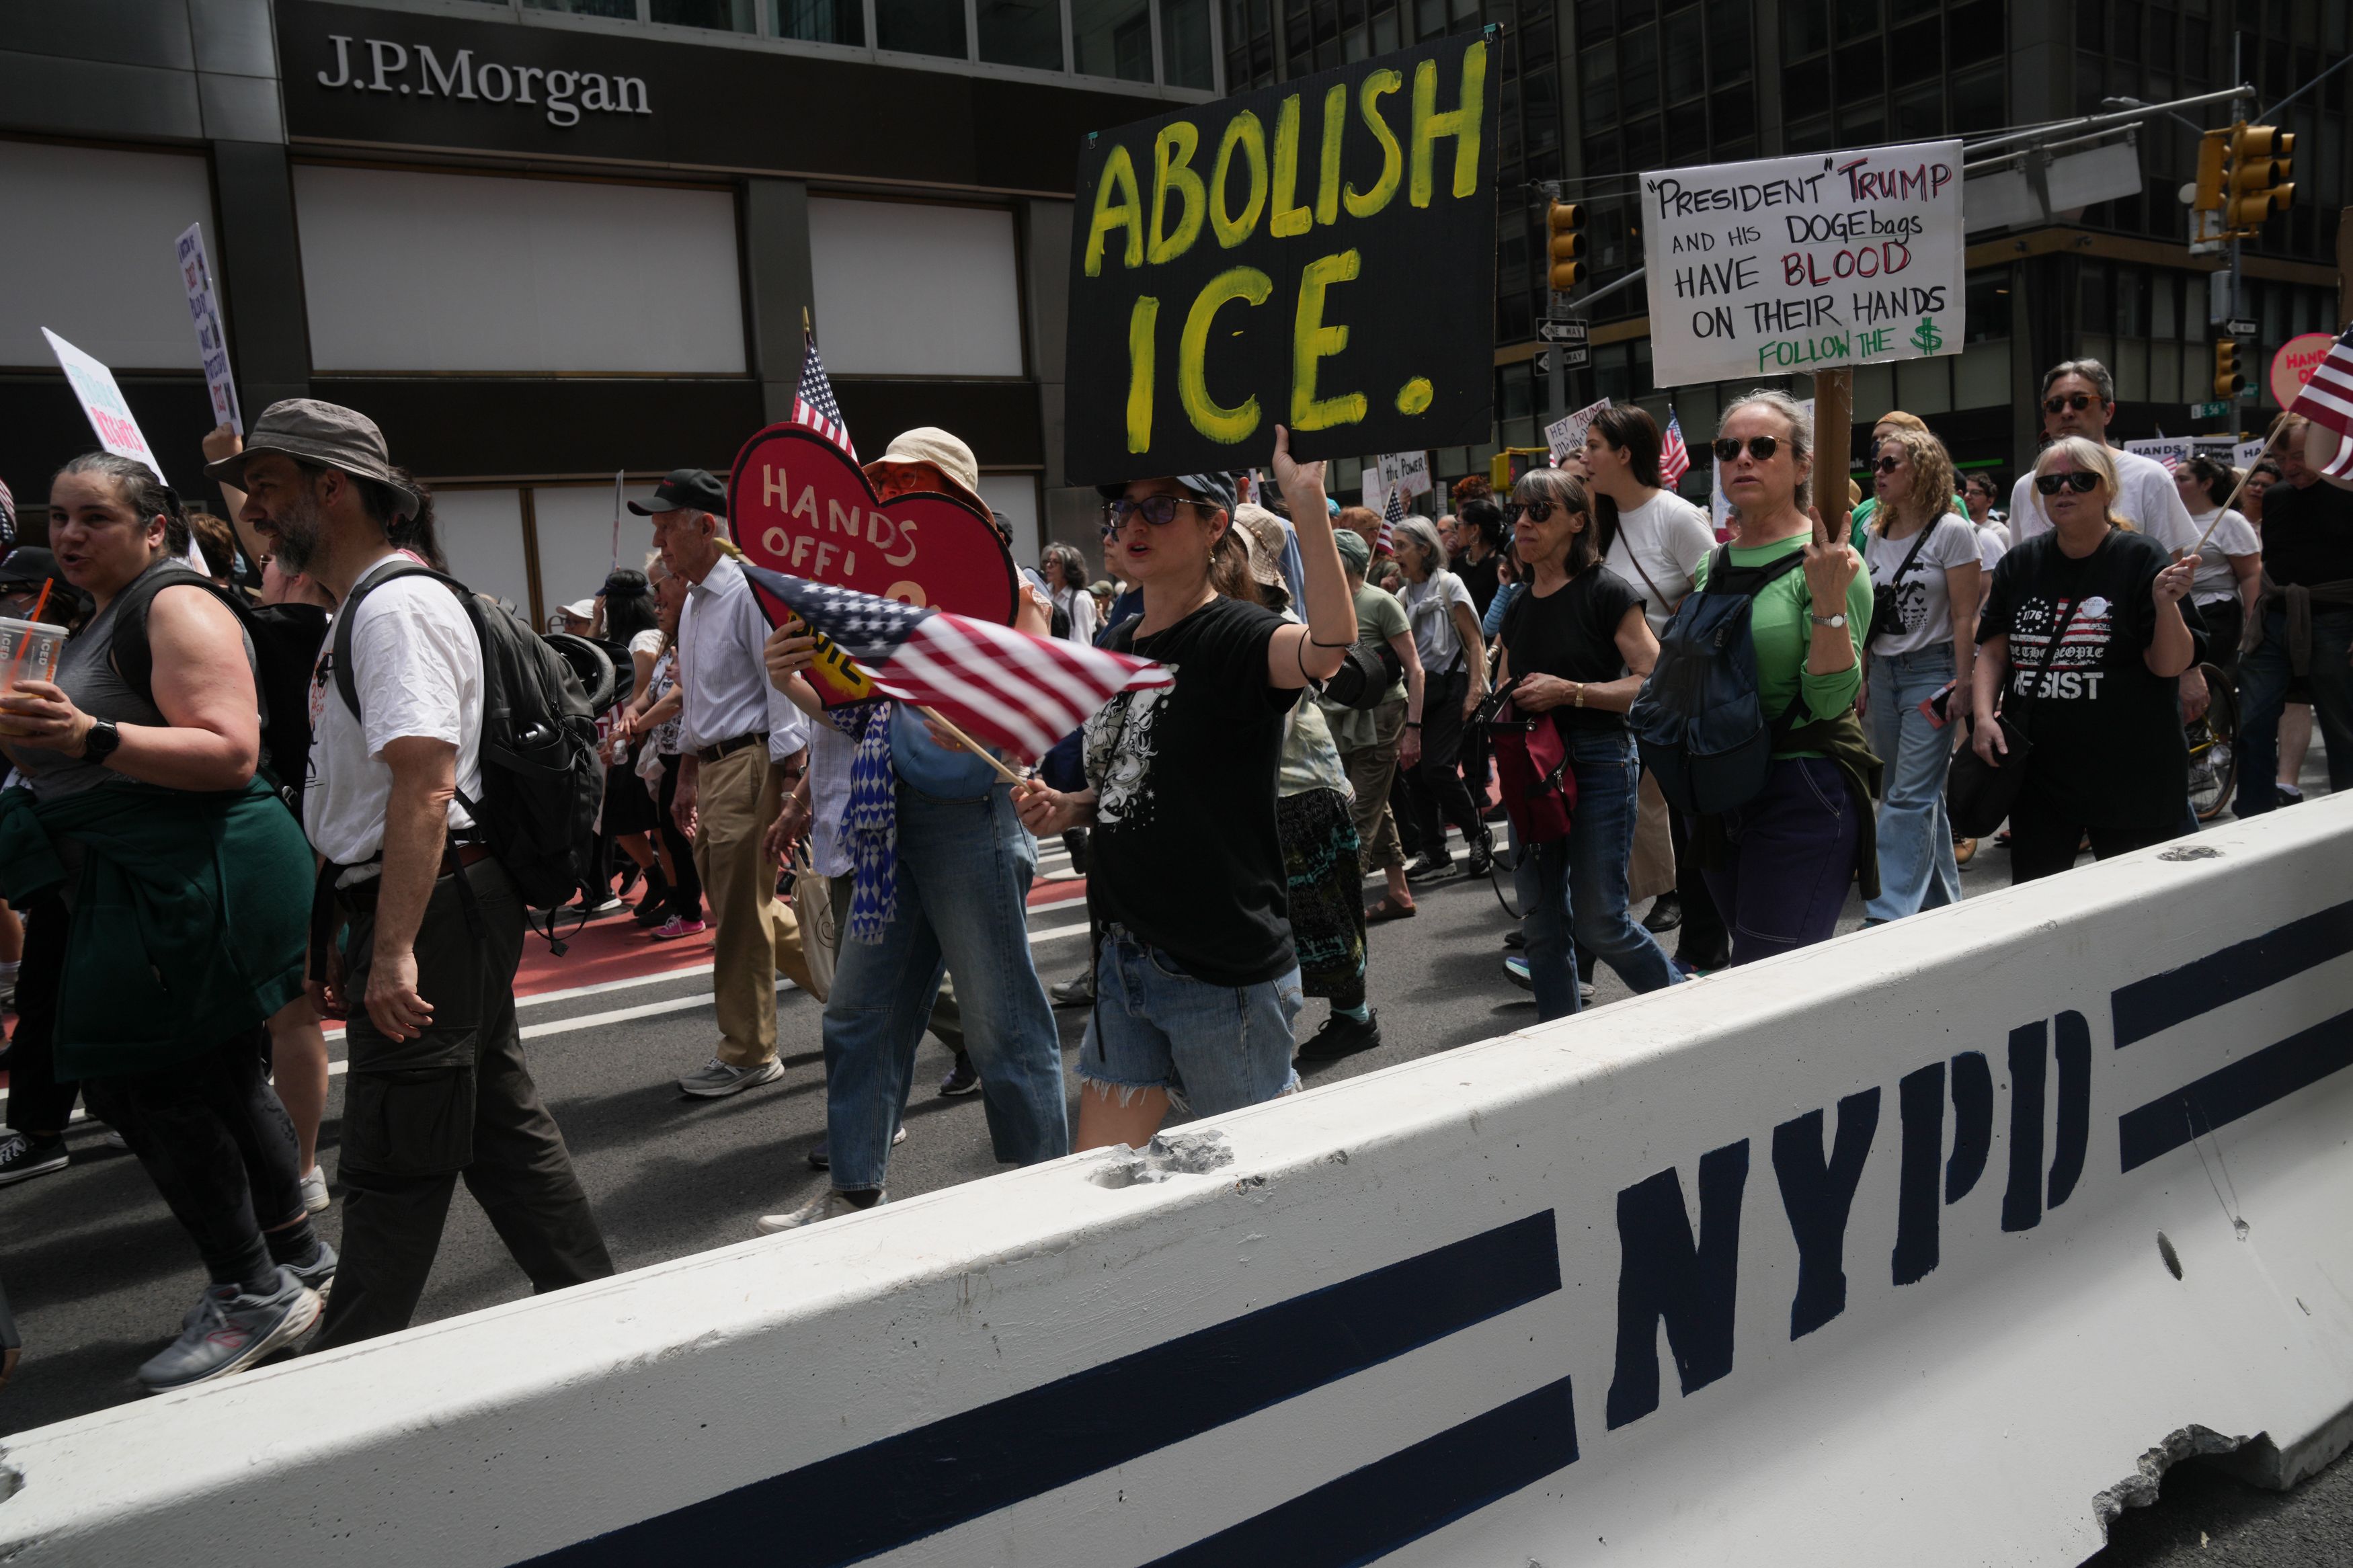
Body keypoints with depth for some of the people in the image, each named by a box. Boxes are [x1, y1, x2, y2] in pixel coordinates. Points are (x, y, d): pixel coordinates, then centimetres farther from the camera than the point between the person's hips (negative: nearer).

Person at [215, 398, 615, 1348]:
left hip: (429, 913, -11)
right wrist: (337, 935, 25)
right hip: (441, 912, 11)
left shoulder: (397, 605, -15)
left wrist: (393, 951, -27)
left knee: (391, 1164, 1)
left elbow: (425, 785, -25)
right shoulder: (363, 607, 19)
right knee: (499, 1126, 15)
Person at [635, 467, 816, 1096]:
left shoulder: (748, 593, -14)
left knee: (741, 913, -2)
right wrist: (687, 777, 23)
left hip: (752, 763, -10)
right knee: (737, 905, 14)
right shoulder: (694, 602, 16)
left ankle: (747, 1055, 11)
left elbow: (785, 691, -17)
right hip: (711, 767, 10)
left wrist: (783, 784, -20)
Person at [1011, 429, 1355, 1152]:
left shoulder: (1232, 634, -15)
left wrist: (1307, 499, -43)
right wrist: (1071, 807, 4)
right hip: (1125, 958, 7)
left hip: (1226, 974, -7)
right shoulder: (1121, 644, 10)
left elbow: (1329, 645, -39)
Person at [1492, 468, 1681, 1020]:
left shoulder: (1605, 592, -8)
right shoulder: (1518, 607, 13)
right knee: (1543, 922, 8)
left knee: (1599, 923, -4)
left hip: (1599, 761, -7)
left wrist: (1571, 692, -19)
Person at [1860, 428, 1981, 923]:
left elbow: (1965, 616, -10)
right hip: (1883, 671, 7)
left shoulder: (1952, 531, -7)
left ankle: (1889, 914, -12)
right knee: (1923, 794, 12)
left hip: (1932, 669, -7)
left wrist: (1961, 683, -15)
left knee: (1909, 796, -10)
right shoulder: (1877, 534, 12)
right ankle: (1941, 902, 23)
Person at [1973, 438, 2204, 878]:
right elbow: (1994, 649, 10)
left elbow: (2171, 665, -10)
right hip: (2037, 772, 4)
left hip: (2131, 779, -3)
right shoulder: (2021, 562, 7)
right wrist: (1984, 714, -5)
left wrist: (2167, 603, -27)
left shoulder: (2141, 558, -6)